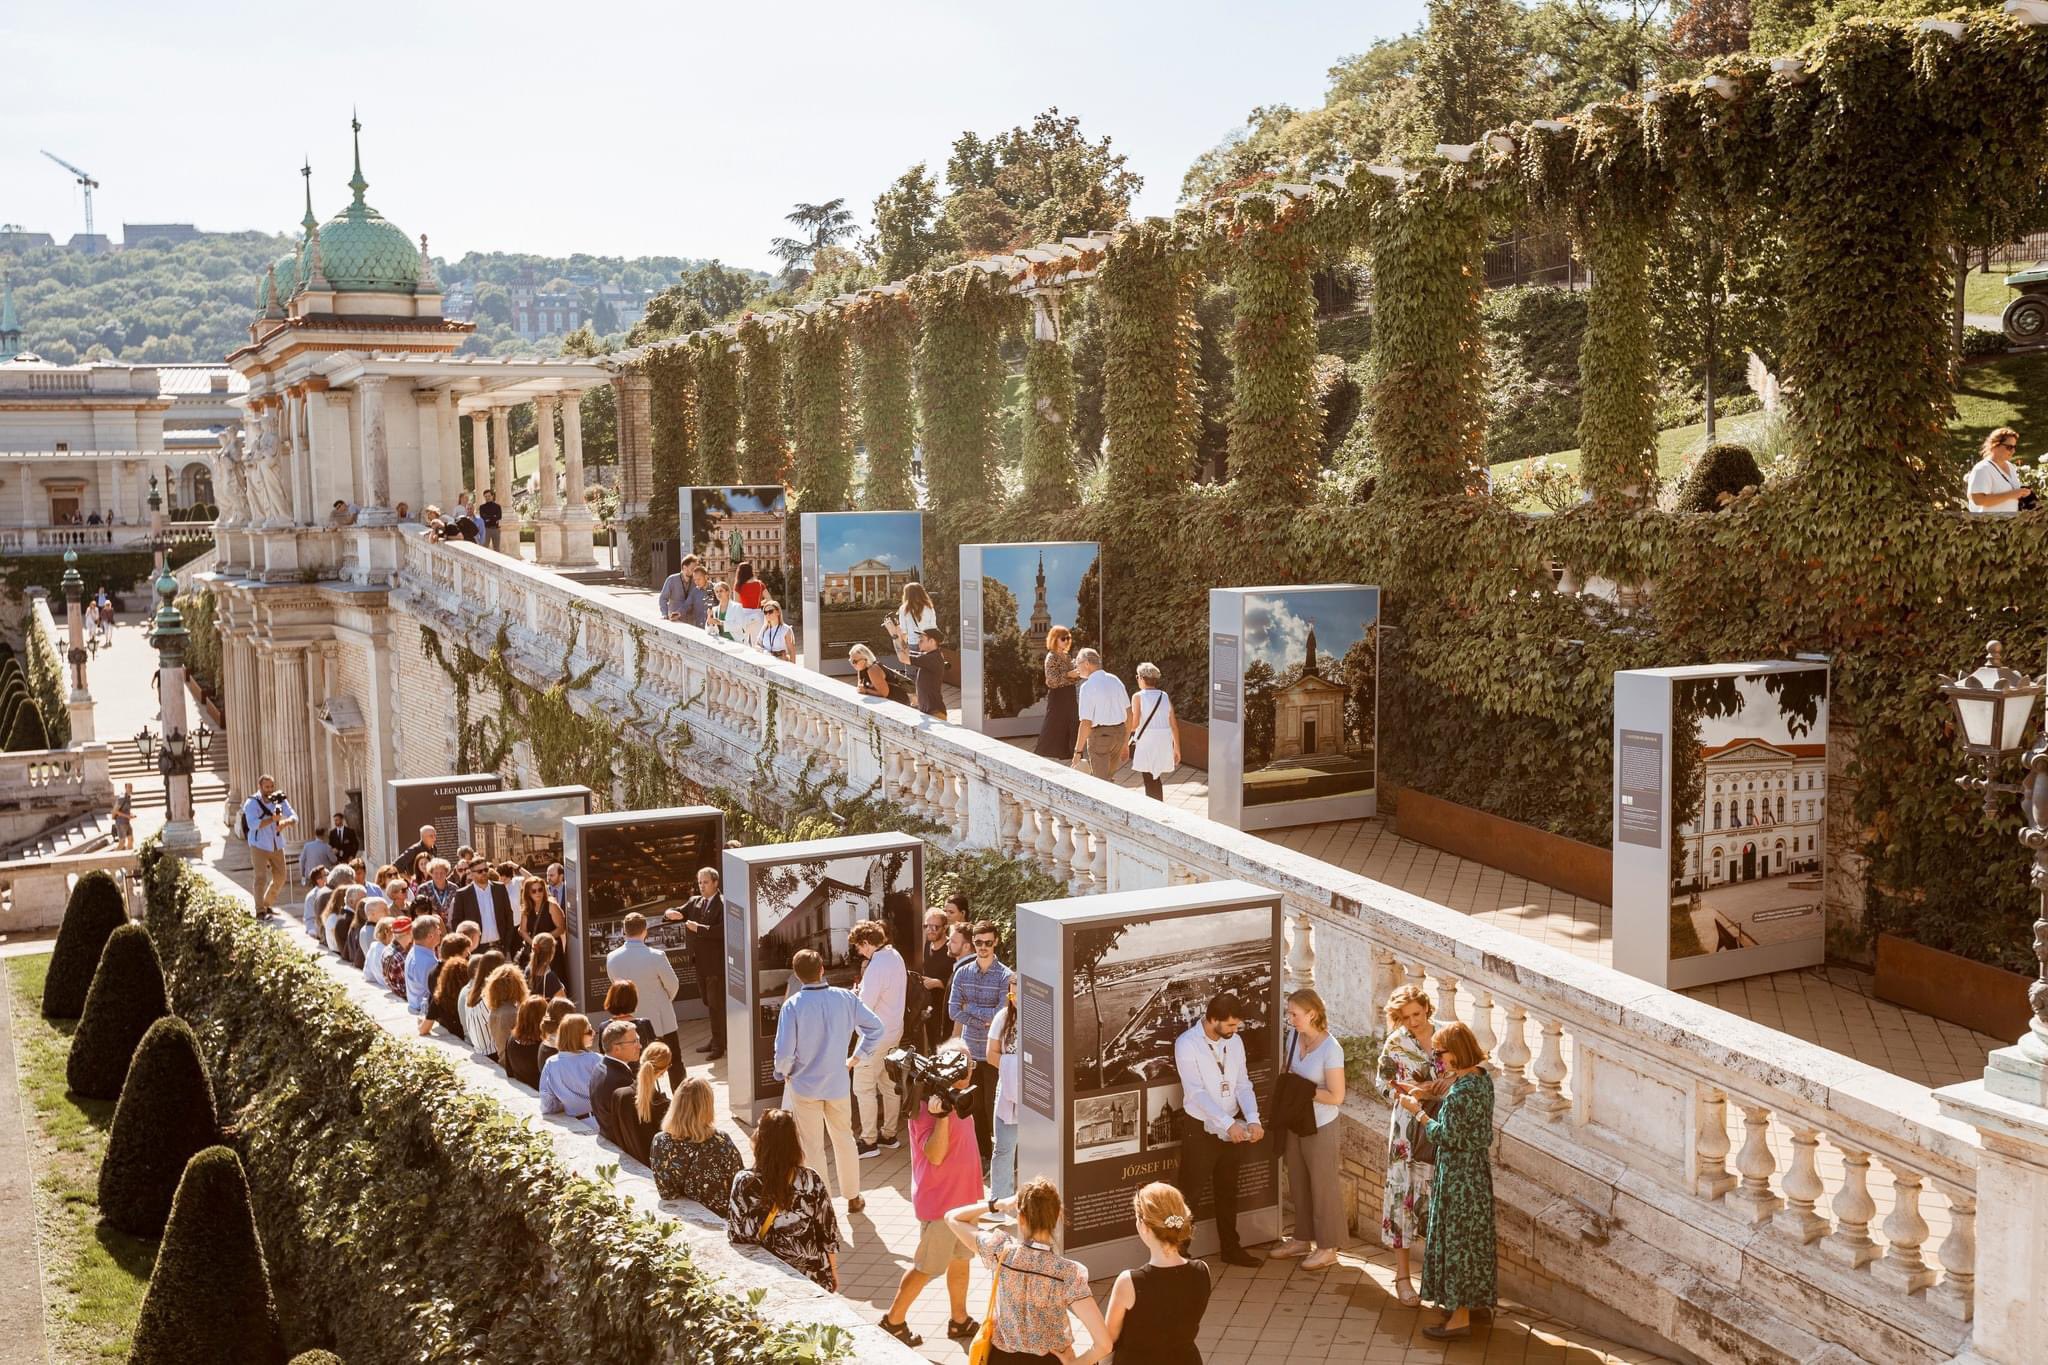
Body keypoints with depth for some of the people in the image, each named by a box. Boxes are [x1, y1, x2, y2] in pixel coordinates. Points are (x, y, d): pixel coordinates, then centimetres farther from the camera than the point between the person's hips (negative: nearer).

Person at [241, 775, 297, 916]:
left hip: (277, 846, 5)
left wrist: (285, 822, -27)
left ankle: (267, 904, 29)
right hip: (259, 846, -5)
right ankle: (260, 911, -7)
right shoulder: (251, 803, -12)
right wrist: (272, 819, -35)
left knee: (280, 877, 10)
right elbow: (253, 824, -26)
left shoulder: (280, 800, 1)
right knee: (261, 877, -12)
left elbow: (294, 817, -5)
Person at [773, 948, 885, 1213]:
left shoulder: (793, 1005, -18)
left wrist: (782, 1072, 1)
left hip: (804, 1085, -3)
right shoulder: (845, 998, -9)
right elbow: (875, 1027, -4)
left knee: (812, 1147, 9)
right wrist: (858, 1057, 7)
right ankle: (853, 1197, 33)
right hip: (838, 1084, 3)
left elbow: (784, 1051, -19)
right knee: (844, 1139, 21)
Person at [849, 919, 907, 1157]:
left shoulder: (876, 966, -25)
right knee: (889, 1084, 17)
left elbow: (865, 1007, -23)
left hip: (875, 1035, -9)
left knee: (864, 1088, 0)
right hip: (894, 1031, 9)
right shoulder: (896, 957, 4)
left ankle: (869, 1142, 5)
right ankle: (889, 1134, 27)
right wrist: (863, 991, 5)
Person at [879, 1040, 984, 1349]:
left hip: (961, 1196, 9)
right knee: (927, 1267, 4)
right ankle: (892, 1321, 19)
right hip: (939, 1200, -9)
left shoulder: (953, 1099, 6)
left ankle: (959, 1320, 32)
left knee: (961, 1259, 18)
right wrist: (941, 1115, -38)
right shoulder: (927, 1108, -23)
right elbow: (934, 1155, -31)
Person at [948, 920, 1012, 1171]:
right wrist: (985, 1020, -11)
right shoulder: (962, 973, 4)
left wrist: (970, 1007, -10)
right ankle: (981, 1153, 22)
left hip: (994, 1053, -4)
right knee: (974, 1105, 10)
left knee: (994, 1106, 1)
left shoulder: (1005, 976, -9)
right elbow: (953, 1011, -2)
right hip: (969, 1050, 4)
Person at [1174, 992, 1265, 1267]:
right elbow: (1196, 1092, -26)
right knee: (1190, 1193, 3)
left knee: (1228, 1191, 19)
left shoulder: (1235, 1041, 0)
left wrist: (1252, 1119, -18)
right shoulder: (1187, 1044, -19)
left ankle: (1231, 1248, 31)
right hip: (1200, 1129, -6)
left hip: (1233, 1127, 6)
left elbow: (1243, 1084, -1)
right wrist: (1228, 1123, -33)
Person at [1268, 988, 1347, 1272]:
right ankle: (1303, 1239, 35)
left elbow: (1336, 1097, -21)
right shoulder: (1293, 1036, -2)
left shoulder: (1330, 1049, -23)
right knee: (1298, 1184, 19)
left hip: (1321, 1128, -7)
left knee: (1323, 1187, 7)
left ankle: (1328, 1248, 21)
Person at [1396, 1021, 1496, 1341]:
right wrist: (1421, 1094, 5)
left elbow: (1446, 1137, -23)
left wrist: (1418, 1111, -12)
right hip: (1476, 1170, 9)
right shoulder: (1482, 1077, 2)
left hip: (1458, 1176, -9)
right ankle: (1465, 1305, 31)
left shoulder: (1461, 1091, -26)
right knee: (1470, 1239, 19)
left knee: (1455, 1241, 1)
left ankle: (1459, 1319, 10)